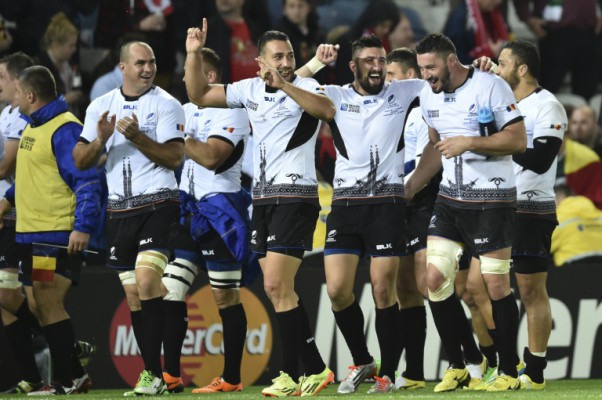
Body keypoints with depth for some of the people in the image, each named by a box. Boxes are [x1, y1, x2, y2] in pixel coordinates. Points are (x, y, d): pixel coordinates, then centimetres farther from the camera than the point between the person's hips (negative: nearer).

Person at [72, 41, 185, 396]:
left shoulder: (166, 104, -2)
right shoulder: (101, 106, 11)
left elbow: (174, 157, -10)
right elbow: (81, 161, 9)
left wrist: (136, 137, -20)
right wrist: (100, 139, -11)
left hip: (157, 204, -5)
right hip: (119, 210, 5)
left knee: (147, 282, -20)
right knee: (133, 294, 6)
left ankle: (154, 373, -20)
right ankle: (151, 374, 13)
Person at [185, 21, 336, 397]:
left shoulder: (304, 87, -8)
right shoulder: (250, 89, 11)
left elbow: (327, 109, -30)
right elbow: (199, 94, 18)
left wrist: (283, 85, -38)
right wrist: (194, 54, 5)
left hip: (295, 197, -8)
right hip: (263, 197, 8)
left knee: (276, 286, -14)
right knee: (281, 292, 8)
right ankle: (314, 370, 13)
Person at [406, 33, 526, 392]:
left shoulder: (491, 87, -13)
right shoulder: (429, 96, 8)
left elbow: (518, 140, -16)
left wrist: (469, 142, -24)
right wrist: (408, 190, 18)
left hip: (492, 200, -7)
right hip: (450, 199, 7)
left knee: (496, 285, -4)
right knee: (434, 280, -1)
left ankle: (510, 371, 8)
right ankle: (457, 368, 10)